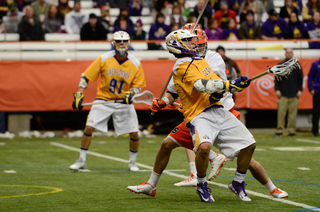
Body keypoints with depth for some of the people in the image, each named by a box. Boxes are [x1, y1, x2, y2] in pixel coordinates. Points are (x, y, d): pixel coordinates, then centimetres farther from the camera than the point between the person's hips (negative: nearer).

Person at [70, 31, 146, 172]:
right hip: (103, 100, -1)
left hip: (124, 102, 1)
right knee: (89, 127, -12)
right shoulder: (104, 59, -9)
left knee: (134, 133, -5)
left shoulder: (135, 64, -6)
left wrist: (130, 94, -19)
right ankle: (81, 161, 3)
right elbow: (86, 77, -4)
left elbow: (137, 86, 2)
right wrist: (79, 95, -13)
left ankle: (132, 162, 18)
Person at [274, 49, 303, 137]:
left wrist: (300, 90, 4)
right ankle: (279, 131, -3)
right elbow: (276, 78, 6)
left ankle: (291, 131, 5)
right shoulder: (280, 65, 7)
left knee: (293, 113, -1)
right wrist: (277, 90, -3)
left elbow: (301, 79, 12)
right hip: (283, 94, -1)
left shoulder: (297, 65, 10)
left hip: (294, 95, 1)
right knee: (281, 112, -6)